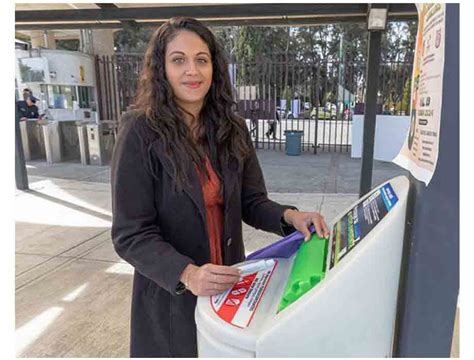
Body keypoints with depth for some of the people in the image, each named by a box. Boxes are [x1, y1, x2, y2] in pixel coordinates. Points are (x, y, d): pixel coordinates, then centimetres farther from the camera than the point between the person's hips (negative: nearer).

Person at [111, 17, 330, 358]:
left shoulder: (232, 129, -2)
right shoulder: (142, 132, -17)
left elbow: (251, 202, 1)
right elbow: (131, 235, -17)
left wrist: (289, 216, -19)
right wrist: (187, 274, -32)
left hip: (228, 286, 5)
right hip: (169, 296, -4)